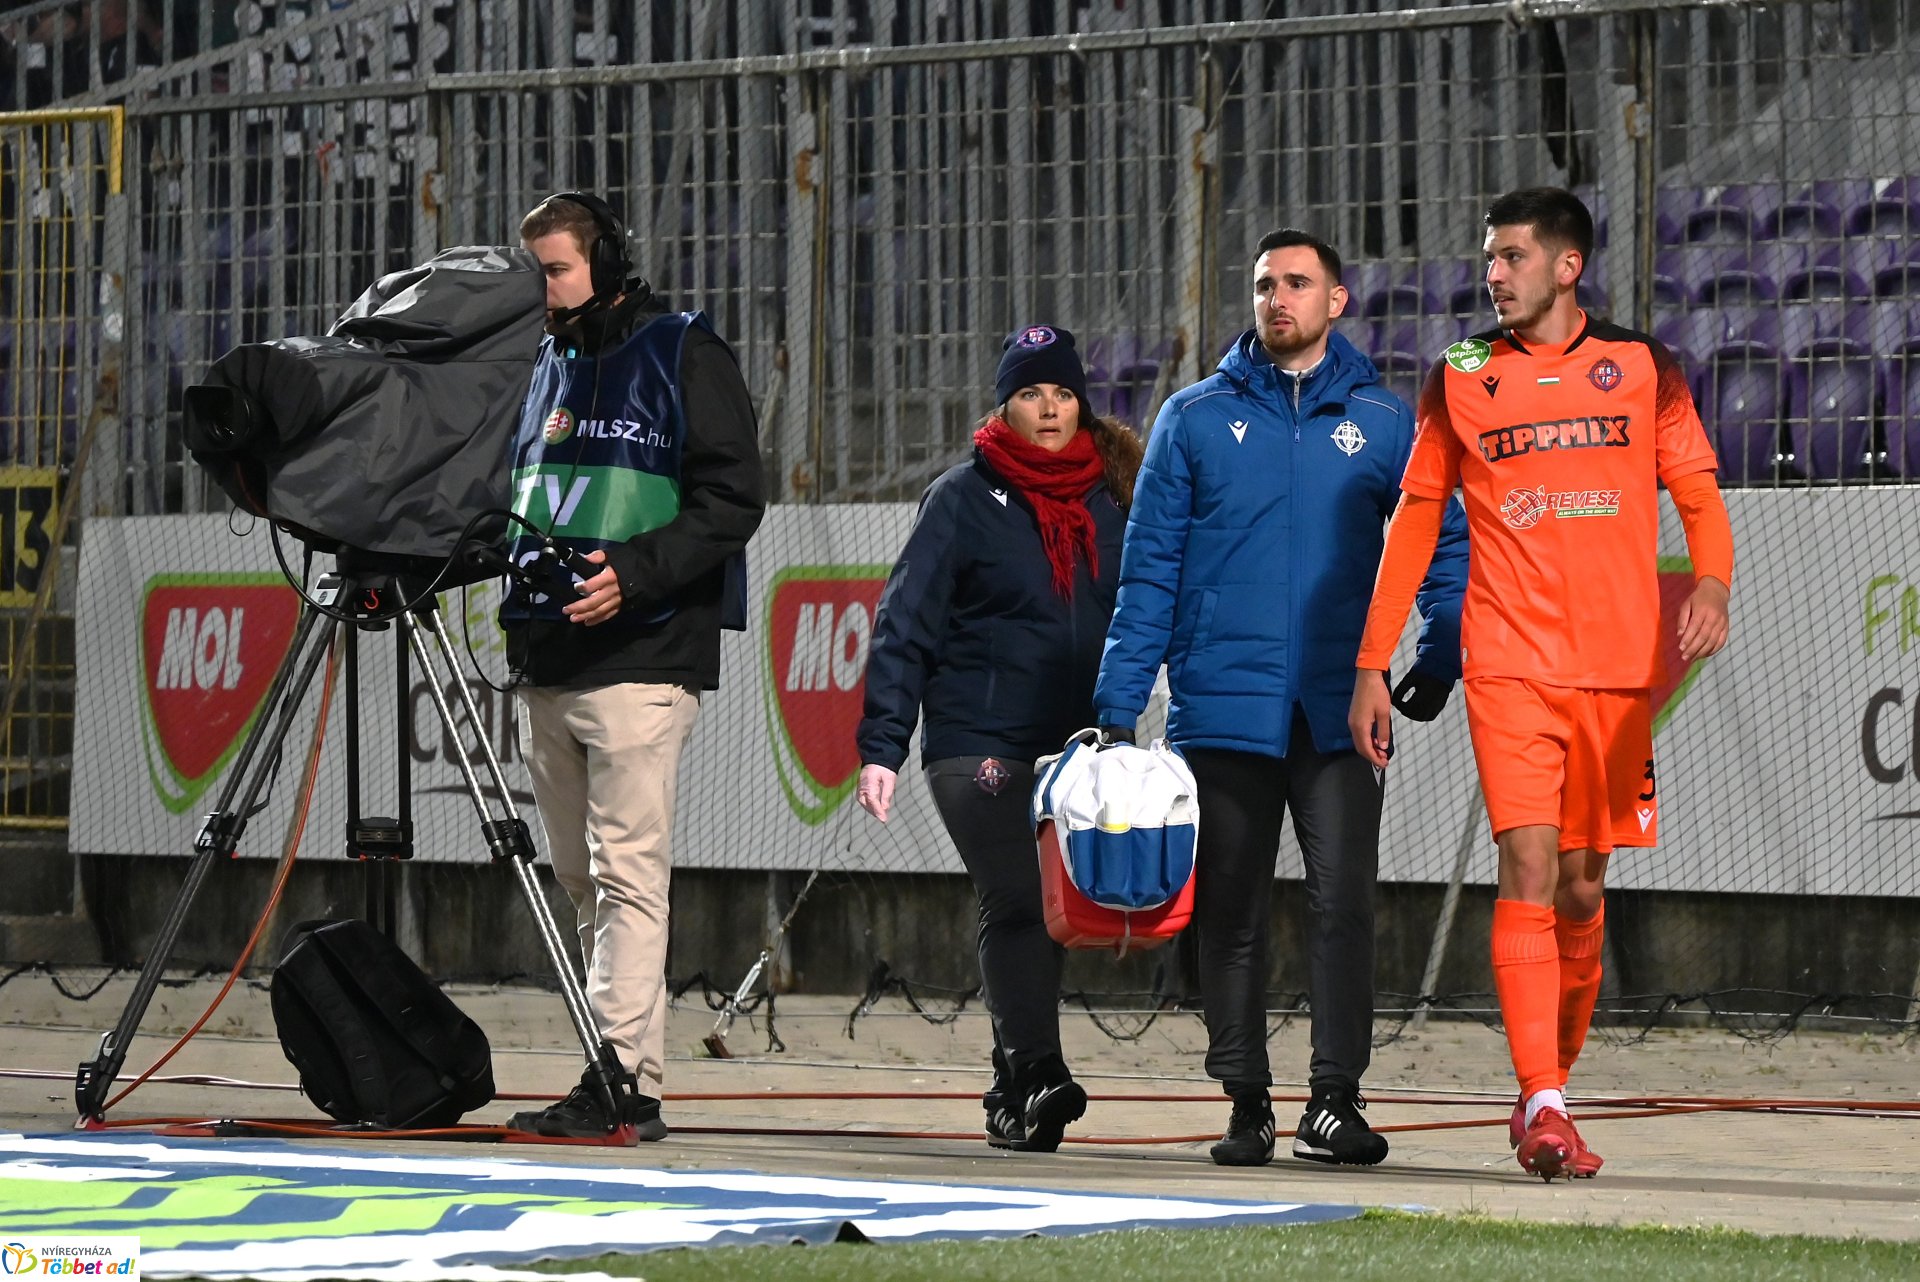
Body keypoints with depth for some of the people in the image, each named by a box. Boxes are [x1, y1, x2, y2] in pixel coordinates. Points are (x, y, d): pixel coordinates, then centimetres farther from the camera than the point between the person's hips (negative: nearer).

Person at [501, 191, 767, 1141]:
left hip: (640, 660, -8)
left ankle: (625, 1077, -15)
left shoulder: (682, 356, -2)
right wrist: (512, 566, 7)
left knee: (627, 873, -12)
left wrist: (633, 572, -20)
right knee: (581, 879, 8)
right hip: (545, 666, 8)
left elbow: (733, 500, -9)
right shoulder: (550, 368, 21)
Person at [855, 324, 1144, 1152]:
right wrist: (880, 747, -10)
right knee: (1018, 902, -15)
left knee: (1046, 911, 4)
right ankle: (1034, 1076, -19)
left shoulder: (1109, 500, 10)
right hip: (979, 743, -4)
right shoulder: (964, 498, 1)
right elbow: (905, 623, -2)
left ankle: (1014, 1096, 12)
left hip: (1076, 746, 4)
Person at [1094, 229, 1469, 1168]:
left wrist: (1439, 661, -1)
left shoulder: (1381, 422, 7)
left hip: (1340, 712, -1)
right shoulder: (1197, 419, 7)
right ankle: (1246, 1100, 12)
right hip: (1224, 706, 1)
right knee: (1231, 912, 5)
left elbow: (1445, 548, 13)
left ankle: (1336, 1098, -4)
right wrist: (1117, 703, -1)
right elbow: (1149, 569, 5)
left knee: (1343, 902, -8)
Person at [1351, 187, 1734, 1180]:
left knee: (1582, 888, 8)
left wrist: (1711, 584, -15)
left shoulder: (1642, 369, 7)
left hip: (1618, 671, 1)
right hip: (1510, 667, -1)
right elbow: (1414, 524, 12)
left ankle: (1548, 1086, 25)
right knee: (1529, 869, -15)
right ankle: (1543, 1107, -20)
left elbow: (1699, 497, 7)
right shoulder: (1461, 379, 8)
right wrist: (1371, 667, 9)